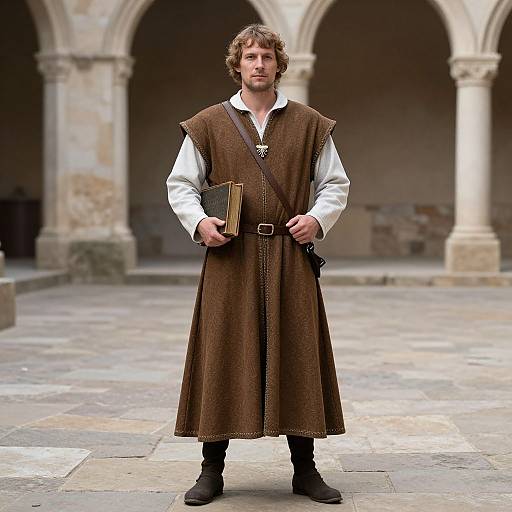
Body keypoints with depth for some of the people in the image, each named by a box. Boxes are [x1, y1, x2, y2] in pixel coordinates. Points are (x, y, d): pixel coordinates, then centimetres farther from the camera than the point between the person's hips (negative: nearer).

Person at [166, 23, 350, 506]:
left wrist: (317, 217, -5)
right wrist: (199, 221, -9)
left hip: (290, 258, 1)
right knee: (222, 357, 0)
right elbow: (180, 184, 9)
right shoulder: (209, 124, 7)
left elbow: (336, 183, 13)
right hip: (230, 257, -1)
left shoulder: (309, 124, 9)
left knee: (296, 357, 3)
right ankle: (212, 470, 10)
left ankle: (305, 469, 14)